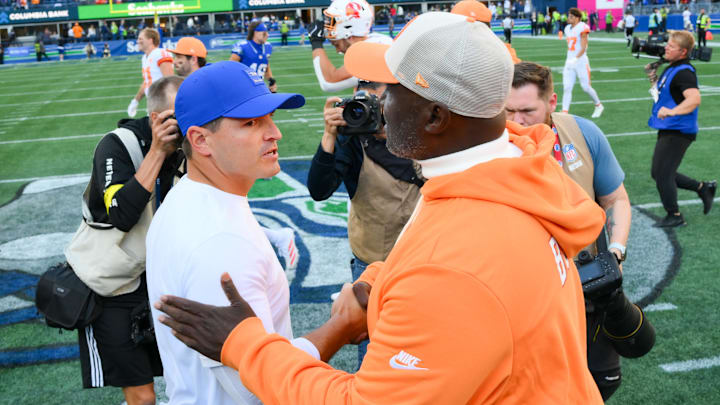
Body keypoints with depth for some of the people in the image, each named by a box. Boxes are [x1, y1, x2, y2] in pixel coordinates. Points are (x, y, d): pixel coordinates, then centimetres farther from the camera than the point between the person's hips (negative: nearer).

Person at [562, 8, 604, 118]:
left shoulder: (582, 28, -12)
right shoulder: (568, 28, 12)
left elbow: (583, 48, -16)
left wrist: (575, 59, -26)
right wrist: (569, 60, 14)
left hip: (581, 61, -6)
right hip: (569, 62, 6)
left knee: (586, 87, 2)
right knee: (567, 88, -4)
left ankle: (598, 106, 25)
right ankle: (564, 112, -7)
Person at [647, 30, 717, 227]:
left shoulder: (684, 72, -20)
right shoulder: (672, 68, 11)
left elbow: (694, 99, -35)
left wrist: (672, 111, -46)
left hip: (678, 132, -10)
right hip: (667, 130, 10)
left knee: (662, 174, -5)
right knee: (658, 173, 15)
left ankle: (674, 216, 12)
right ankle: (703, 188, 26)